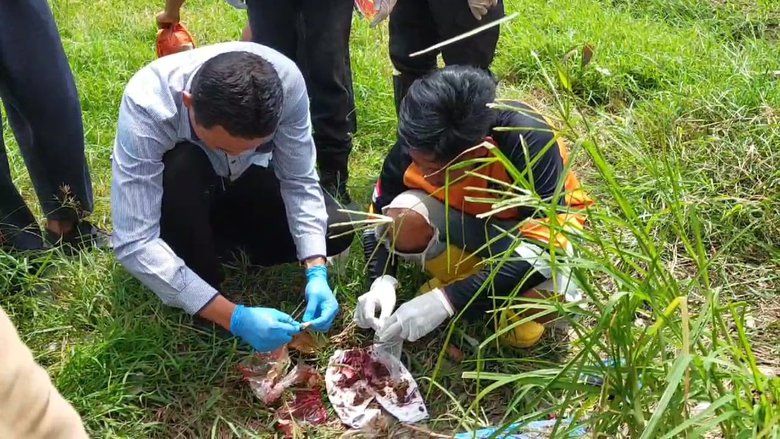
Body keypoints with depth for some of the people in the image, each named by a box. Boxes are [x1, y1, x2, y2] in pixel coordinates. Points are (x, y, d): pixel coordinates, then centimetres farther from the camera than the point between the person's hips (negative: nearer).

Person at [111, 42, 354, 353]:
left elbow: (299, 182, -21)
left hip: (246, 182, 2)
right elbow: (133, 243, -39)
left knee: (335, 232, -19)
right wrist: (233, 317, -43)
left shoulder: (286, 79, -31)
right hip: (179, 187, -2)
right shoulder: (146, 106, -38)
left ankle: (222, 241, 6)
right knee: (182, 165, -37)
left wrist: (316, 273, -33)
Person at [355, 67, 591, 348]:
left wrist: (447, 300, -43)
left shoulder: (528, 139, -36)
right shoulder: (418, 141, -25)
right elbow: (380, 211, -10)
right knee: (403, 217, -28)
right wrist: (382, 280, -28)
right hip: (466, 221, 3)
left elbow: (541, 246, -38)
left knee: (552, 292, -36)